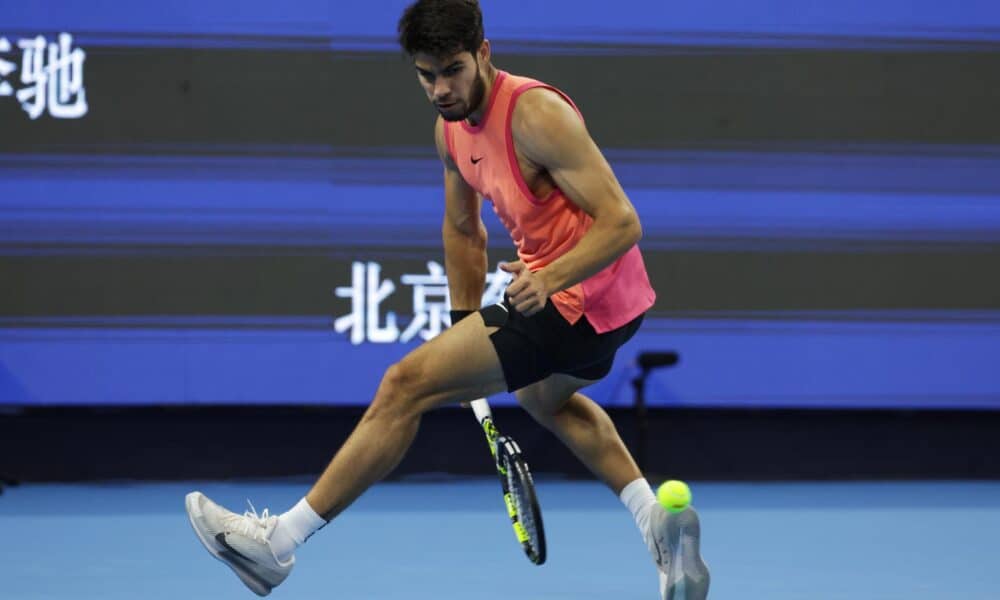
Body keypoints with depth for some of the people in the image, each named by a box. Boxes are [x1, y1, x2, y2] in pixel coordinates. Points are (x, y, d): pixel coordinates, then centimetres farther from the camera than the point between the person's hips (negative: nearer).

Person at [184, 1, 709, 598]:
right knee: (544, 396, 39)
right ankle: (657, 519, 26)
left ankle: (278, 541, -3)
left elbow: (622, 222, -26)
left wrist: (550, 279, -40)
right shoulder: (451, 127, 5)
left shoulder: (535, 114, -23)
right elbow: (462, 229, 20)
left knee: (406, 385, -9)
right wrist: (468, 333, 19)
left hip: (579, 298, -10)